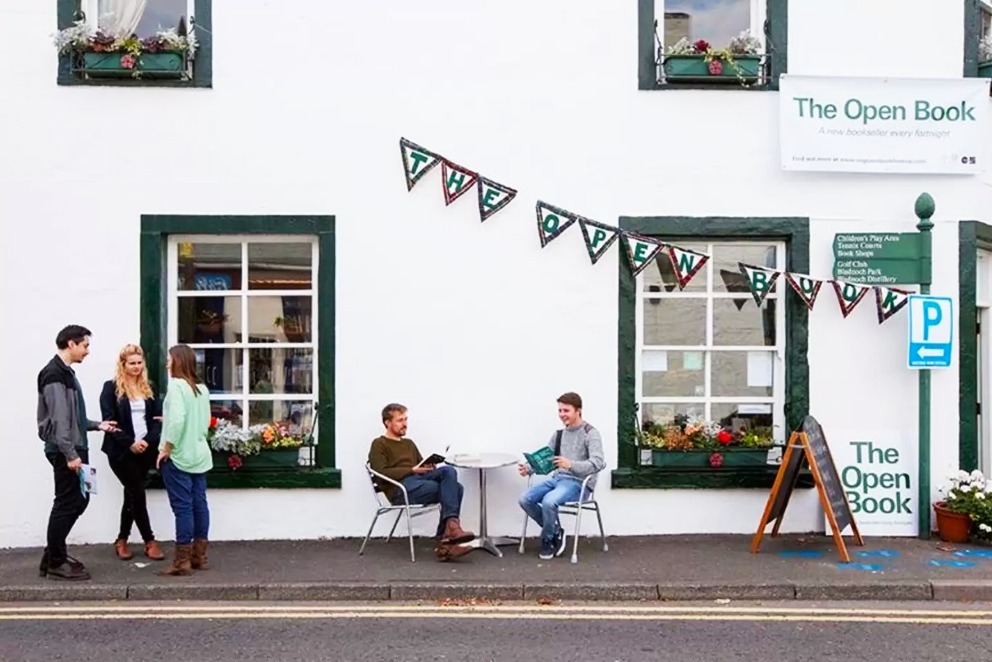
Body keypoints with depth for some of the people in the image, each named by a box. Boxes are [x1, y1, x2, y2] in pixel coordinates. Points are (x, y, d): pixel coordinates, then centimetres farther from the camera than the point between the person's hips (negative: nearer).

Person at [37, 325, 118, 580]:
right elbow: (59, 419, -21)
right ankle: (54, 562, 7)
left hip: (74, 448, 10)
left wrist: (97, 425, 17)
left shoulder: (66, 372, 16)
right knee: (67, 503, -3)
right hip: (64, 451, -10)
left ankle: (55, 554, 23)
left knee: (78, 500, 14)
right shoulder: (54, 374, -15)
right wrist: (70, 454, -23)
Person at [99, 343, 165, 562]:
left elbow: (157, 418, 6)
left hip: (145, 450, 4)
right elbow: (109, 421, -9)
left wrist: (148, 440, -11)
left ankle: (122, 540, 22)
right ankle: (149, 541, 4)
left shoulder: (148, 388, 12)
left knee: (132, 494, 10)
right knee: (137, 494, -4)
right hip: (122, 451, -4)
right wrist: (130, 443, -16)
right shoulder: (111, 388, -2)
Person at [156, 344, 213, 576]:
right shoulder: (202, 388, 10)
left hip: (178, 456, -7)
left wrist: (166, 449, -14)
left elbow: (177, 419, -22)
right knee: (199, 504, 10)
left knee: (182, 507, -3)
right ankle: (199, 557, 16)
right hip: (200, 454, 7)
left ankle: (182, 561, 2)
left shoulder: (176, 385, -11)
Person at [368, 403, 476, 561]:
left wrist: (429, 467, 0)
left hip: (418, 481, 7)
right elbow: (381, 473, -6)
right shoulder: (379, 444, 9)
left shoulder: (409, 444, 31)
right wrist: (412, 470, -13)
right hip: (400, 489, -7)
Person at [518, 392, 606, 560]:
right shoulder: (559, 434, 15)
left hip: (579, 483, -7)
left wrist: (571, 465, -36)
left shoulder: (591, 434, -7)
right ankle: (556, 532, 3)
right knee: (525, 499, -16)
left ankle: (547, 539, -5)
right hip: (557, 478, 7)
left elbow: (598, 463, -21)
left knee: (548, 501, -33)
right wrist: (528, 468, -6)